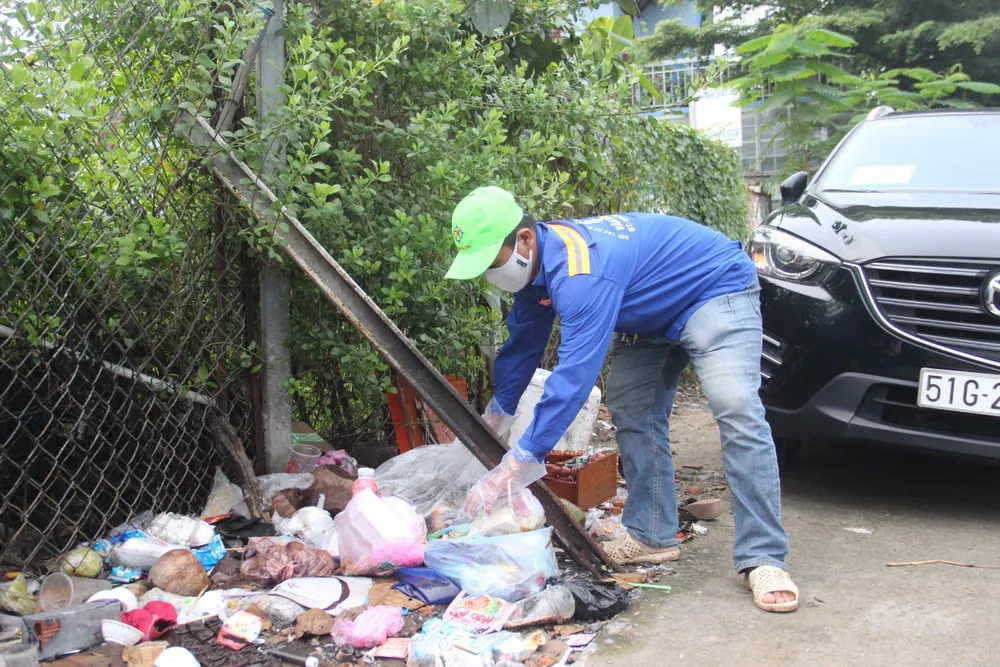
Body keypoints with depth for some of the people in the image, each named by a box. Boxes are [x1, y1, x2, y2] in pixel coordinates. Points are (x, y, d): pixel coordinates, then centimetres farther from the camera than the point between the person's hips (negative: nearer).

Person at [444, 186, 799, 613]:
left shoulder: (581, 272, -38)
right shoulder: (535, 262, -6)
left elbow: (574, 377, -43)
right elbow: (522, 345, 10)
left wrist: (510, 471, -41)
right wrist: (493, 420, 19)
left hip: (716, 288, -10)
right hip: (656, 311, 10)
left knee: (737, 411, -23)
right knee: (629, 408, 3)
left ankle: (763, 559, -22)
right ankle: (652, 536, 9)